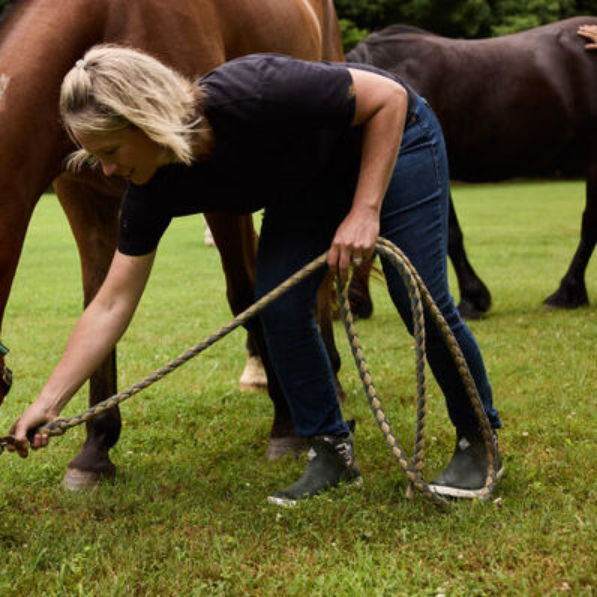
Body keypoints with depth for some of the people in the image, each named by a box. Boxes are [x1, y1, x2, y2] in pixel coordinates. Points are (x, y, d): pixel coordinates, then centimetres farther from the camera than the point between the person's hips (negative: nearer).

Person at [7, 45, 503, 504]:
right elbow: (113, 304, -16)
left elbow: (389, 98, -28)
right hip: (309, 181, 6)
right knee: (280, 309, -10)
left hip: (391, 139, -5)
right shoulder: (153, 190, -21)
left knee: (420, 303, -8)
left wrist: (365, 212, -32)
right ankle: (332, 451, 8)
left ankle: (478, 442, 14)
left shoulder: (249, 95, -40)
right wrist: (48, 403, -21)